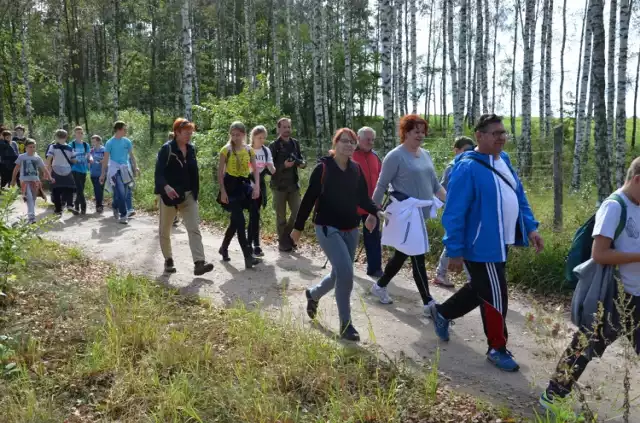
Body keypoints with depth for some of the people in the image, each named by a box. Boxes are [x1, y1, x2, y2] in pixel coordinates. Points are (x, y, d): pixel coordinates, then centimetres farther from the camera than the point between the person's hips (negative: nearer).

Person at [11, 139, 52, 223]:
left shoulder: (37, 158, 5)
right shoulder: (21, 157, 2)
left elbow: (44, 169, 4)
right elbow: (16, 169, 9)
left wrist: (50, 177, -8)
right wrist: (13, 179, 12)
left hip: (35, 180, 3)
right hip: (25, 180, -3)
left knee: (33, 199, 8)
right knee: (29, 198, -17)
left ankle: (30, 215, 23)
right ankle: (31, 216, -23)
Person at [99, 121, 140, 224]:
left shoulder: (127, 141, 6)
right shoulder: (110, 143, -5)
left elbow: (131, 155, 13)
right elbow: (105, 159, -2)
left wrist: (136, 167, 2)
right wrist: (103, 174, -2)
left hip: (125, 169, 4)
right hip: (115, 171, -4)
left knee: (124, 193, 8)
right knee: (121, 193, -12)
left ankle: (116, 207, 34)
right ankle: (123, 215, -6)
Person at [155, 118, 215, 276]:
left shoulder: (191, 149, 7)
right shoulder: (166, 149, -11)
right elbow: (158, 172, -20)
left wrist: (195, 192, 16)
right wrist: (166, 187, -37)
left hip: (188, 195, 4)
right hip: (169, 195, -4)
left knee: (194, 228, -9)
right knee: (165, 230, 10)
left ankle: (199, 263, -15)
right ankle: (168, 261, 27)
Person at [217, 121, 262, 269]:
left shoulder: (249, 150, 6)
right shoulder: (226, 150, -4)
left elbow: (255, 169, 6)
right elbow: (220, 172, -5)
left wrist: (257, 186, -8)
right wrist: (223, 191, -12)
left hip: (244, 185, 5)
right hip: (231, 185, -5)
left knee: (235, 220, 12)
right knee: (240, 220, -11)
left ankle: (224, 247, 32)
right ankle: (248, 256, -11)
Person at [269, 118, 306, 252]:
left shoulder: (295, 143, 9)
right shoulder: (274, 146, -5)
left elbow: (301, 158, 15)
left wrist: (302, 163, -8)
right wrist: (284, 166, -23)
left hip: (293, 185, 4)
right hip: (279, 185, -4)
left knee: (298, 212, 2)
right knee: (281, 216, 4)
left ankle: (287, 236, 22)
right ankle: (283, 242, 15)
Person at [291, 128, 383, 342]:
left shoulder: (356, 169, 4)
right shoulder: (323, 167, -11)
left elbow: (363, 197, 7)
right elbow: (309, 198, -8)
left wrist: (375, 212, -13)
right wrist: (298, 227, -4)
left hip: (350, 229, 6)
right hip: (327, 228, -6)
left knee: (340, 273, 14)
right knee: (345, 272, -16)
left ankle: (313, 294, 45)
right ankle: (345, 324, -1)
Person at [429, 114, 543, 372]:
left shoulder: (503, 160, 8)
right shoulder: (468, 168, -20)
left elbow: (518, 195, 16)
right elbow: (454, 214, -20)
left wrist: (530, 227, 8)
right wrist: (455, 251, -20)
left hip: (500, 244, 9)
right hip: (481, 246, -9)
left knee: (481, 290, 22)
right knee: (495, 298, 3)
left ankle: (442, 313, 43)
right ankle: (497, 349, 24)